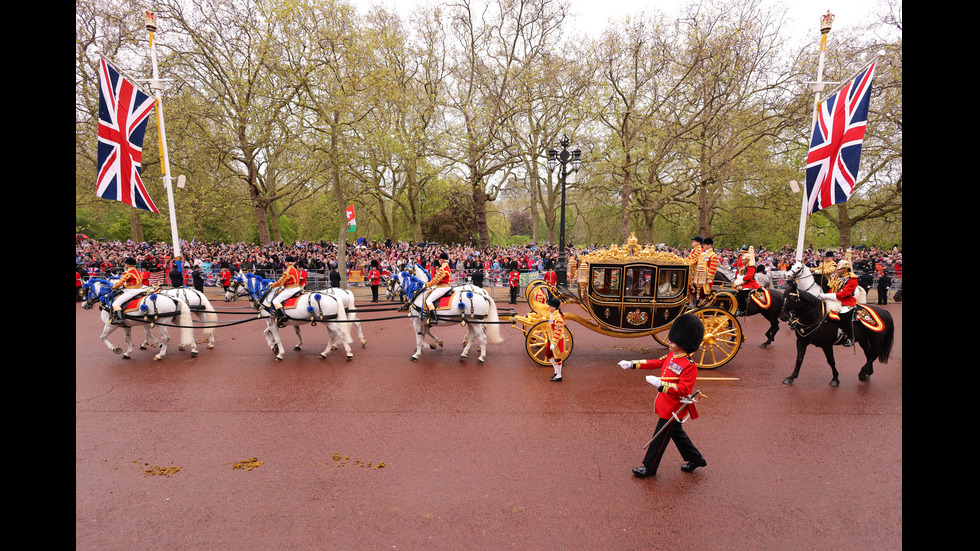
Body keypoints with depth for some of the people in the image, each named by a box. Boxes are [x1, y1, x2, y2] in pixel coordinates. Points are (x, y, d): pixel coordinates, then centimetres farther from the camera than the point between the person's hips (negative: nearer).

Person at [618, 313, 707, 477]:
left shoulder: (689, 365, -26)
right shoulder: (671, 356, 0)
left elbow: (684, 389, -29)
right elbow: (655, 363, 11)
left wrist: (661, 384, -37)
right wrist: (632, 364, 4)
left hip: (673, 409, -8)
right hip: (665, 404, 8)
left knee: (660, 438, 6)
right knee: (676, 433, 25)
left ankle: (649, 467, 23)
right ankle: (696, 459, 45)